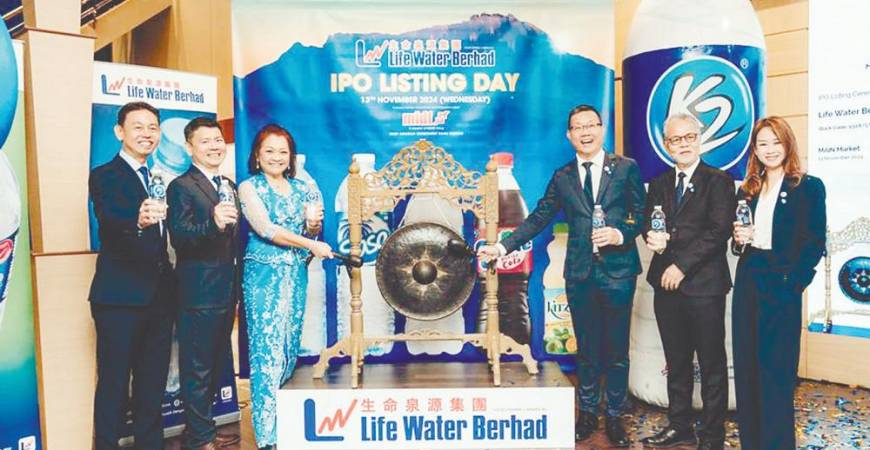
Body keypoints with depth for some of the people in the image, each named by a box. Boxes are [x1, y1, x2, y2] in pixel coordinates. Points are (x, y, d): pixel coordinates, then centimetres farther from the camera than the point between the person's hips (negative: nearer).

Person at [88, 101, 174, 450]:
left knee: (153, 382, 15)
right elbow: (109, 221, -25)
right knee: (114, 383, 2)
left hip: (159, 297, 7)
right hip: (120, 299, -6)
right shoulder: (104, 176, -6)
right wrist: (138, 221, -46)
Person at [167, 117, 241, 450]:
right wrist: (213, 223, -38)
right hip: (198, 293, -8)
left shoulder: (230, 186, 15)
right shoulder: (181, 187, -9)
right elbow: (179, 237, -21)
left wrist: (238, 286, 14)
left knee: (215, 364, 18)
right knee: (197, 368, 2)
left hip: (226, 291, 8)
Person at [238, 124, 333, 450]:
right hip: (264, 274, -5)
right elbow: (265, 229, -14)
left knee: (290, 345, 11)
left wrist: (314, 225, -5)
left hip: (296, 274, 5)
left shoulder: (301, 189, 13)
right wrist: (310, 244, -18)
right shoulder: (249, 187, -2)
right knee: (268, 349, -6)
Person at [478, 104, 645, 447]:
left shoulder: (626, 168, 2)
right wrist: (503, 247, -1)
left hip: (618, 271, -2)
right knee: (586, 348, 12)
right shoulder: (562, 177, 8)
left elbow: (642, 214, 1)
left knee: (617, 349, 7)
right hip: (580, 274, 2)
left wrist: (621, 234, -18)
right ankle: (588, 413, 27)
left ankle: (615, 417, 24)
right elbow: (538, 219, 6)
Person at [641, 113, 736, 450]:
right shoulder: (659, 184, 14)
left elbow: (719, 231, -12)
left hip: (703, 285, -5)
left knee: (712, 364, 5)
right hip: (666, 283, 5)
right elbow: (649, 224, 14)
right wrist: (654, 238, -10)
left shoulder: (718, 181, -3)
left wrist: (682, 265, -15)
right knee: (677, 362, 14)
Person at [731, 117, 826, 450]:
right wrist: (739, 241, -6)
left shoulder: (808, 187, -2)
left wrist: (792, 283, -14)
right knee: (746, 368, 9)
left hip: (781, 288, -5)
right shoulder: (747, 190, 12)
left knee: (777, 371, 1)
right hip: (747, 285, 5)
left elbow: (815, 244, -6)